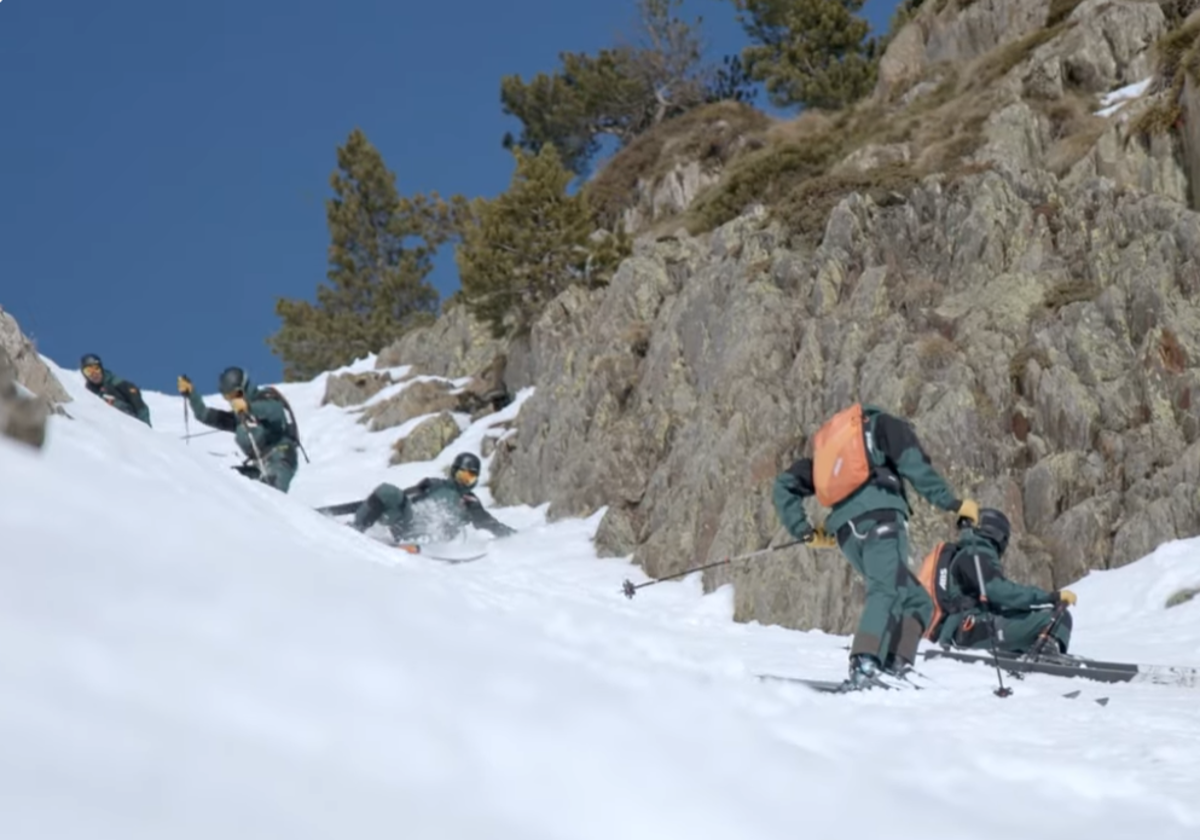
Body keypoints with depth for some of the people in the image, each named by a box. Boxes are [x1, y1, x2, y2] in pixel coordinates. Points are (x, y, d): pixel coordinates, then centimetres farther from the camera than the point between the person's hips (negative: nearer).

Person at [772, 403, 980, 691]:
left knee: (917, 601, 12)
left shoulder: (828, 446, 37)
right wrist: (951, 502, 0)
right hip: (878, 515, -6)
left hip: (847, 531, 6)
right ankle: (864, 668, -47)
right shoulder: (884, 425, 23)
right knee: (888, 590, -25)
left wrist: (803, 531, 25)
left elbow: (785, 485, 30)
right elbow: (913, 464, 3)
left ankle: (895, 668, -9)